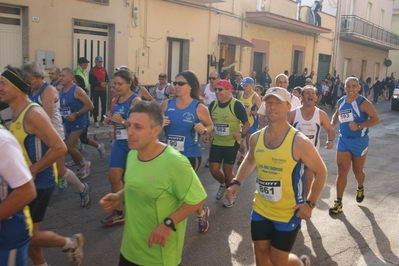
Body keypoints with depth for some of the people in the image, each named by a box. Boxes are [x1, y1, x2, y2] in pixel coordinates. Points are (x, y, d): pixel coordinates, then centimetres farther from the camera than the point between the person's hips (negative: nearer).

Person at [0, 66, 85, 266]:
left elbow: (59, 148, -27)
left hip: (39, 182, -9)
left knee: (27, 234, -2)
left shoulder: (33, 114, -23)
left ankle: (71, 243, 20)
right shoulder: (17, 113, 6)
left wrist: (31, 170, -22)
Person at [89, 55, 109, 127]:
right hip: (96, 91, -5)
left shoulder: (104, 69, 9)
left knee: (104, 105, 7)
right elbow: (91, 81, -12)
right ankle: (96, 121, 5)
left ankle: (102, 120, 18)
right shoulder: (92, 71, -6)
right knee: (96, 106, 0)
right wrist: (100, 84, -22)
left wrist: (106, 82, -13)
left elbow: (107, 78, 11)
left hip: (103, 90, 5)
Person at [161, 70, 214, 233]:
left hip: (191, 155, -4)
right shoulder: (166, 104, 0)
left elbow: (210, 126, 6)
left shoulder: (199, 108, -8)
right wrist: (160, 124, -11)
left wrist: (204, 130, -16)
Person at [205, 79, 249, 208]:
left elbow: (246, 123, -14)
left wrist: (242, 134, -34)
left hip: (232, 143, -5)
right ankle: (223, 184, 38)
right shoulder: (213, 104, 1)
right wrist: (206, 134, -3)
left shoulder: (236, 105, -15)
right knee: (213, 169, 3)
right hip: (216, 142, 5)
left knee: (227, 170, 1)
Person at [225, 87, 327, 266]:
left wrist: (310, 203, -16)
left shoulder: (299, 141, -20)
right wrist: (236, 182, 0)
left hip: (288, 213, -4)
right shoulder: (256, 138, -5)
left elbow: (320, 172, -9)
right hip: (260, 209, 5)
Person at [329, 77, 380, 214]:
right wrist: (332, 123, 1)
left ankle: (360, 188, 48)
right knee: (342, 172, 0)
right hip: (343, 140, 4)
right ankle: (338, 202, 5)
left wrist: (359, 126, -30)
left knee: (357, 171, 15)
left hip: (359, 141, -4)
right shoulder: (341, 101, 2)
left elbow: (376, 119, -19)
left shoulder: (363, 102, -15)